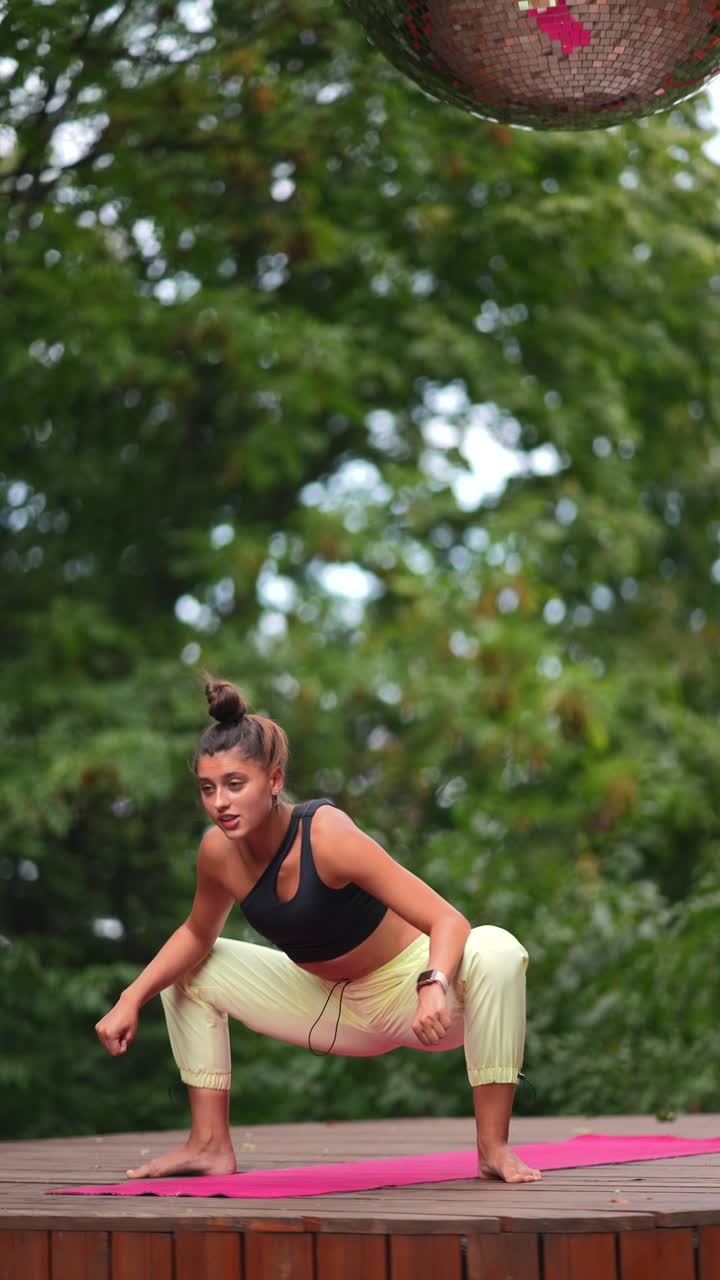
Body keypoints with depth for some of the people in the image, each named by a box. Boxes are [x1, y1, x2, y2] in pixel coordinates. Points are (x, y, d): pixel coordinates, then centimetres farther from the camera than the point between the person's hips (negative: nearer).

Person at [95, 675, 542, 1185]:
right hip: (334, 1011, 6)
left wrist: (434, 988, -54)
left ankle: (493, 1148, -29)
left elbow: (449, 921, -34)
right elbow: (198, 934, 9)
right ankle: (210, 1143, 10)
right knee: (187, 971, 6)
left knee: (495, 951, -37)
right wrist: (131, 1001, -4)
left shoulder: (327, 838, -31)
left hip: (411, 991, -6)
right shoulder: (219, 851, -13)